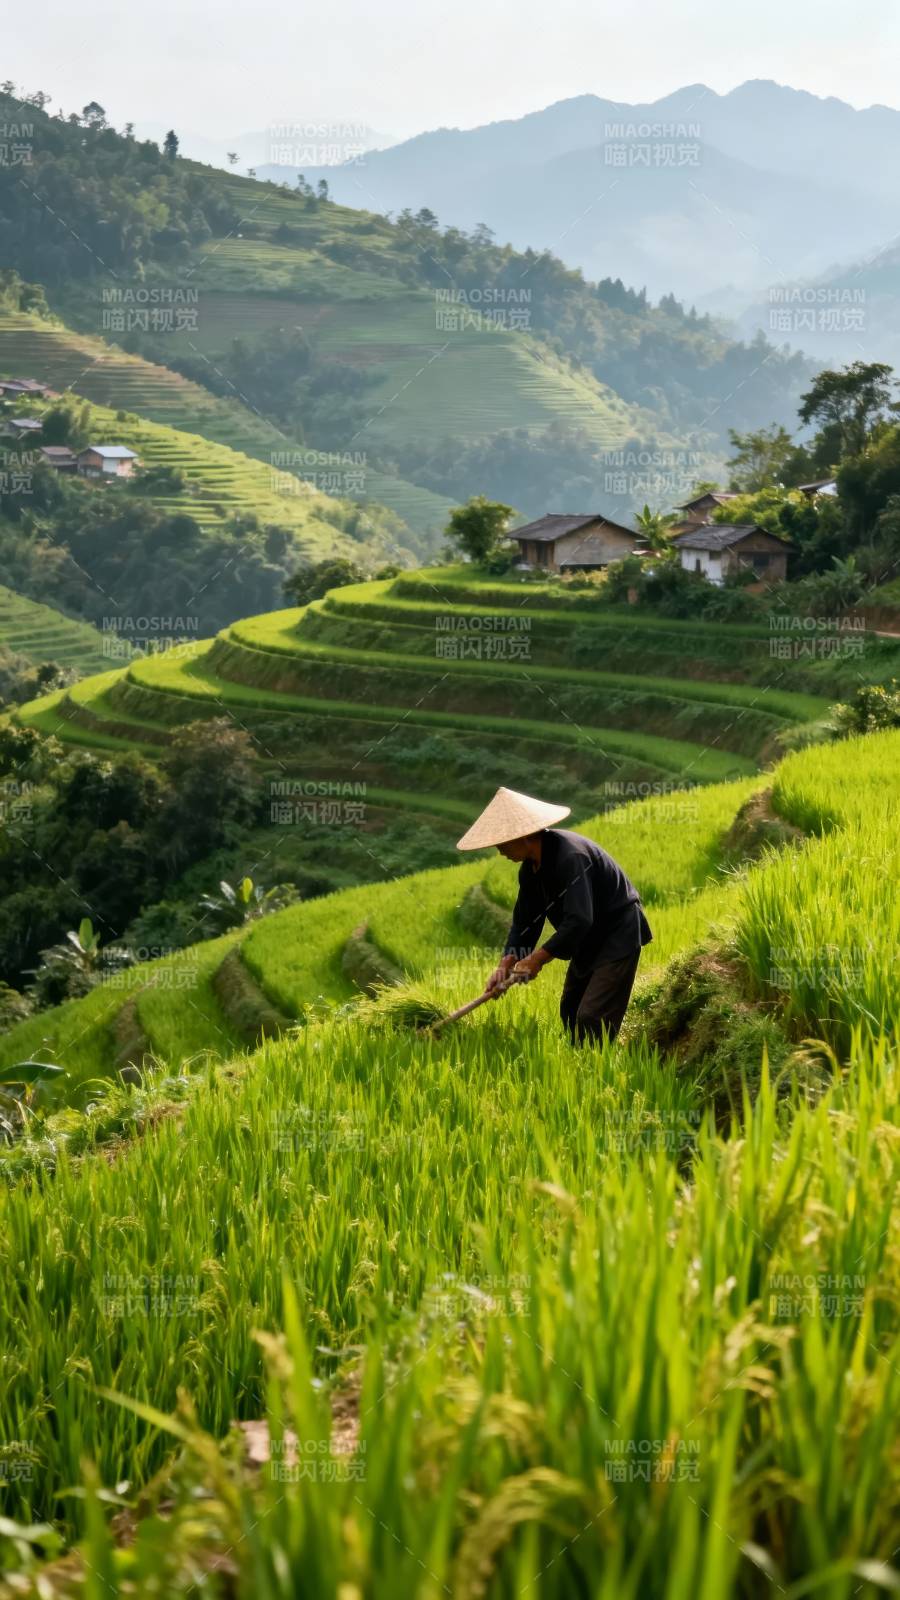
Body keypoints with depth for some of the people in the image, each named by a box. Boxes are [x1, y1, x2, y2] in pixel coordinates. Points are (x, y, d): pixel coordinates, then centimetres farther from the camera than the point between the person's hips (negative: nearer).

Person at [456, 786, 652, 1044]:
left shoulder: (570, 856, -30)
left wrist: (537, 959, -28)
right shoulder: (531, 867, 1)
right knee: (570, 1012, 15)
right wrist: (505, 965, -9)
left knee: (591, 1018, -16)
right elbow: (525, 919, 4)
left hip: (618, 935, -10)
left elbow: (579, 920, -35)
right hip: (589, 940, 10)